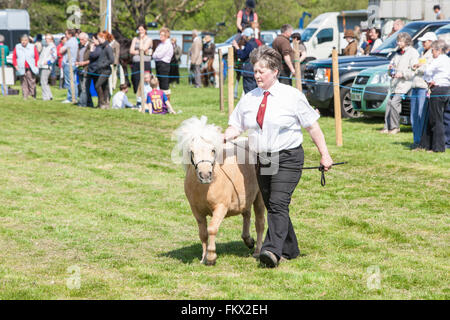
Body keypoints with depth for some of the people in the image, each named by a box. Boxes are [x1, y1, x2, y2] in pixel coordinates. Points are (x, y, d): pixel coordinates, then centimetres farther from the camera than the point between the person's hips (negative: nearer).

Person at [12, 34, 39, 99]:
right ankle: (25, 97, 4)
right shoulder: (17, 47, 9)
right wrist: (16, 65, 1)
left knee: (32, 84, -4)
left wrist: (36, 66, -3)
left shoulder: (32, 47, 4)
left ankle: (33, 96, 3)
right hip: (21, 69, 2)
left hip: (30, 69, -2)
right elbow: (14, 57, 13)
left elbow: (37, 57, 6)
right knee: (24, 84, 2)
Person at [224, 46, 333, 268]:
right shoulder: (249, 99, 9)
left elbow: (312, 127, 0)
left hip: (288, 159, -5)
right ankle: (289, 250, 23)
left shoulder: (292, 96, -4)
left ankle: (272, 250, -28)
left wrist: (324, 155, 1)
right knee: (271, 206, 10)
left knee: (279, 204, -18)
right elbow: (236, 126, 10)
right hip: (262, 160, 5)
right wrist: (223, 138, -12)